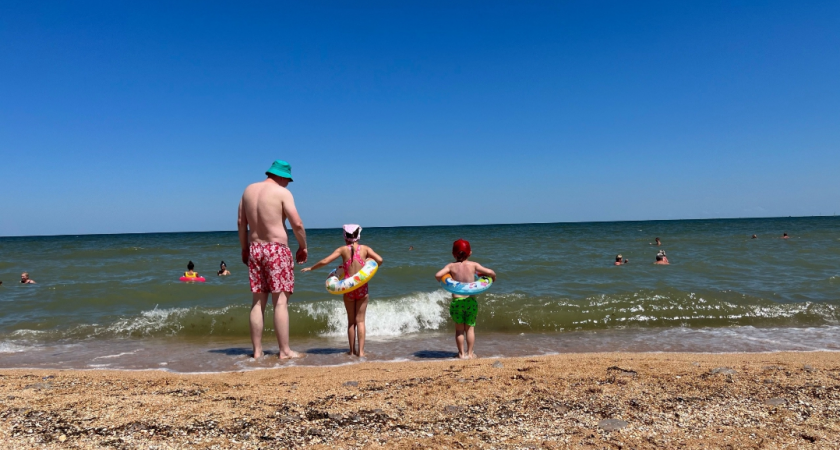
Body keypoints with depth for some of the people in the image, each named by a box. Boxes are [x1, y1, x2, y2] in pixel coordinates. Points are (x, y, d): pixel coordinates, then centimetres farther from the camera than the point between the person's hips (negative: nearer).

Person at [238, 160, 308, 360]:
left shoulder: (248, 190, 10)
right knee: (281, 301, -4)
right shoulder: (283, 193, -8)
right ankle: (284, 351, -1)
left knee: (257, 302, 10)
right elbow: (297, 224, -13)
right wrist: (303, 246, 1)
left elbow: (241, 222, 14)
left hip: (255, 248, 6)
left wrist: (244, 248, 22)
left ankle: (257, 350, 14)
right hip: (277, 250, -6)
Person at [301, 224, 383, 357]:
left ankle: (352, 350, 16)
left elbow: (324, 261, -5)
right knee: (360, 320, 6)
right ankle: (361, 350, 1)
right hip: (362, 287, 0)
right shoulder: (365, 249, 0)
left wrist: (310, 268, 9)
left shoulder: (343, 249, -2)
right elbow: (379, 260, -9)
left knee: (351, 320, 13)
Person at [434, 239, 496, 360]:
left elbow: (437, 275, -15)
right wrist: (493, 277, 14)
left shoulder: (451, 266, -2)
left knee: (459, 329, 13)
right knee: (470, 328, 13)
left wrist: (442, 280, 7)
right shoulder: (473, 265, -2)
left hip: (456, 301, 0)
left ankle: (461, 353, 17)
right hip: (471, 301, 0)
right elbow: (490, 272, -9)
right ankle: (470, 353, 16)